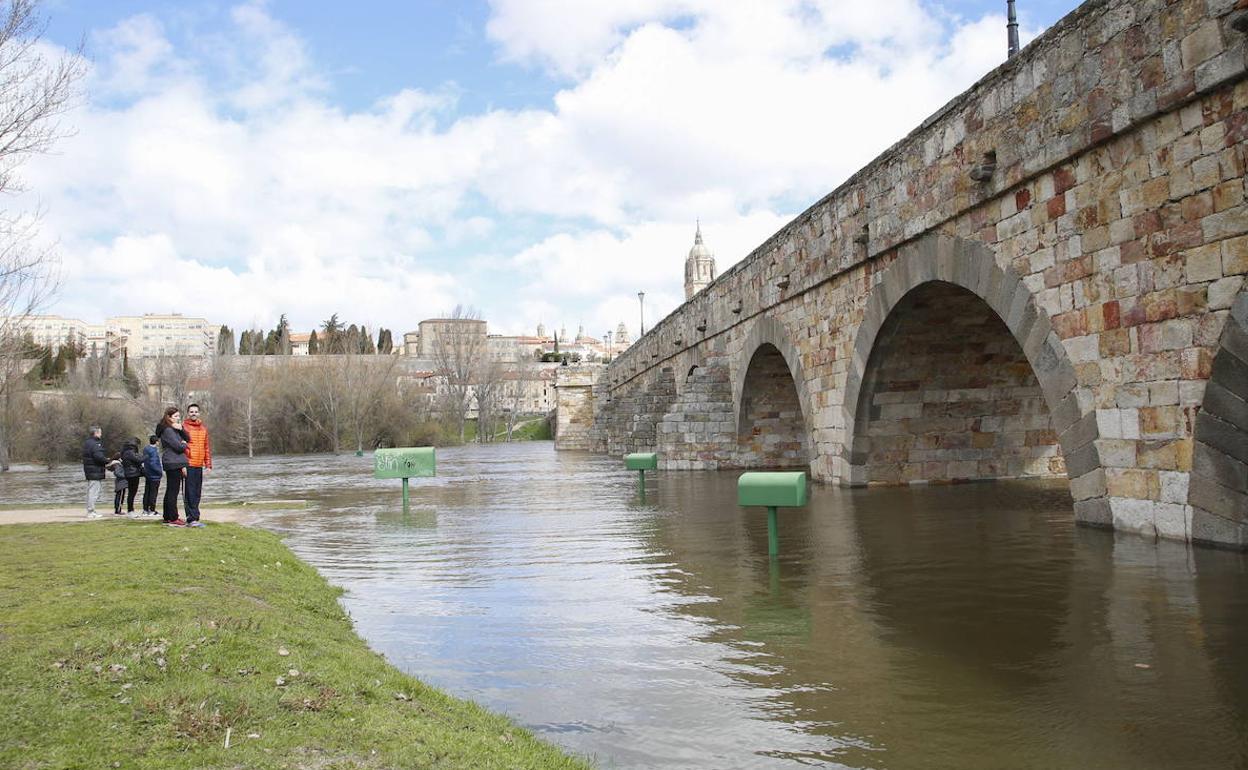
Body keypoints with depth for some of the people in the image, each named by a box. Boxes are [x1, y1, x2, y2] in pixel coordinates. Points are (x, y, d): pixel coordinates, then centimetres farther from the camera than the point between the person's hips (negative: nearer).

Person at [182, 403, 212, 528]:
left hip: (199, 466, 6)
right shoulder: (184, 427, -4)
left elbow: (207, 447, 16)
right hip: (188, 465, -6)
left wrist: (208, 464, 11)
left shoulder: (203, 428, 14)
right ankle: (192, 519, -6)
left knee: (197, 494, 9)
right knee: (190, 493, -6)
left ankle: (192, 518, 16)